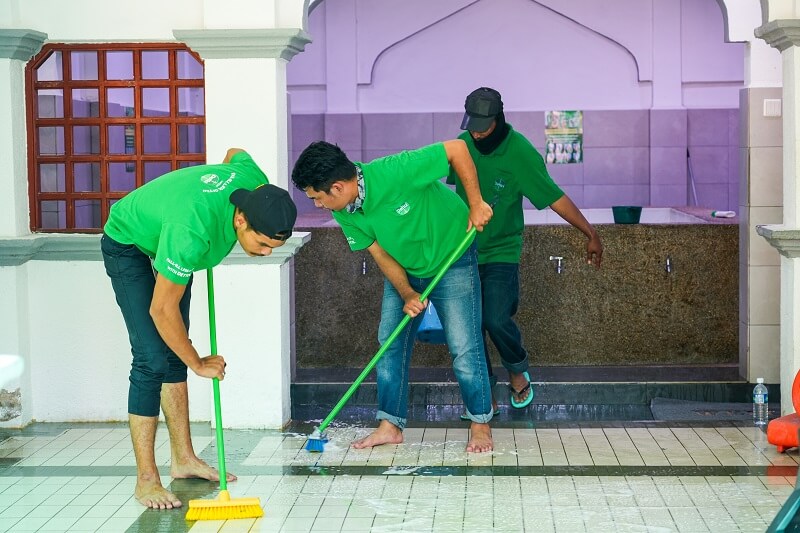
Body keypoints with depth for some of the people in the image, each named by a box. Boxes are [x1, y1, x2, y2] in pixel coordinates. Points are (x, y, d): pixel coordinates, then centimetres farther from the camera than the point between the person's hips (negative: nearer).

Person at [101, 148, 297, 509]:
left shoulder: (256, 183, -25)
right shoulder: (191, 232, -45)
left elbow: (236, 153, 3)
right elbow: (162, 309, -33)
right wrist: (199, 364, -19)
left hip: (166, 240, 8)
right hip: (129, 246, -8)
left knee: (174, 353, 10)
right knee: (151, 359, -15)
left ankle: (183, 459, 18)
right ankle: (146, 479, -11)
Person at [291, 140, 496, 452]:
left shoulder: (395, 172, -37)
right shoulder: (345, 214, -16)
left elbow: (457, 148, -31)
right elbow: (380, 254, -9)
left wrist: (476, 204, -30)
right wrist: (407, 295, -22)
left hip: (451, 261, -6)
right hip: (404, 269, 6)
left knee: (464, 349, -6)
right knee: (390, 344, 4)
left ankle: (481, 425, 8)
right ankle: (390, 425, 14)